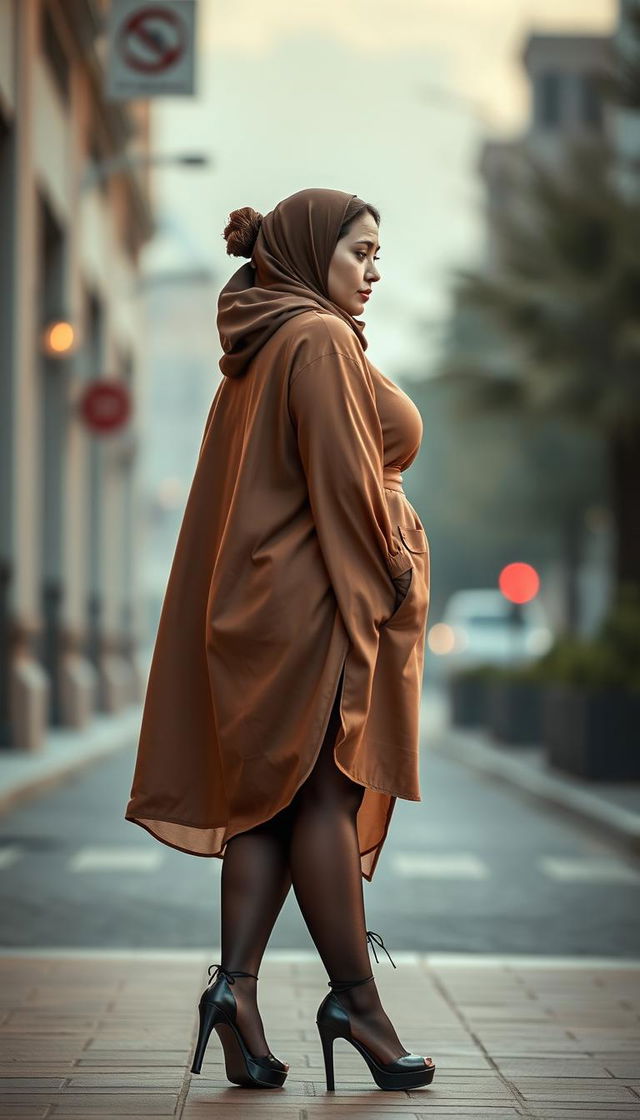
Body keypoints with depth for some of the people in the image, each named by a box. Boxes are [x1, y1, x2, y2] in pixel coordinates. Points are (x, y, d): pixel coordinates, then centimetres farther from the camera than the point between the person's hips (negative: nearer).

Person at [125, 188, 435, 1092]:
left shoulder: (259, 348, 16)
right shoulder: (320, 340, -11)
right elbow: (345, 478, -18)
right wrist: (393, 577, -12)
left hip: (263, 597, 9)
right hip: (326, 594, -9)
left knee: (272, 795, 6)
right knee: (326, 795, -6)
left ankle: (237, 980, -4)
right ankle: (356, 1000, -1)